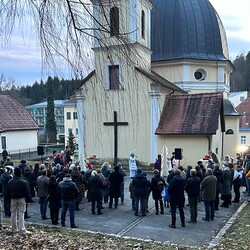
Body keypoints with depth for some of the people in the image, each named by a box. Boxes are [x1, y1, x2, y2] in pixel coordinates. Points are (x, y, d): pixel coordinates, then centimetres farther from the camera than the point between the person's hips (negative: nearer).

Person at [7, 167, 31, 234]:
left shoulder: (10, 182, 0)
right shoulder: (23, 182, -13)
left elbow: (8, 191, 9)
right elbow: (27, 192, -10)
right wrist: (28, 200, -2)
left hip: (13, 199, 4)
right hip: (21, 199, -3)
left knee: (13, 214, 13)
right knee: (21, 214, -2)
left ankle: (14, 229, 20)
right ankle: (22, 229, -4)